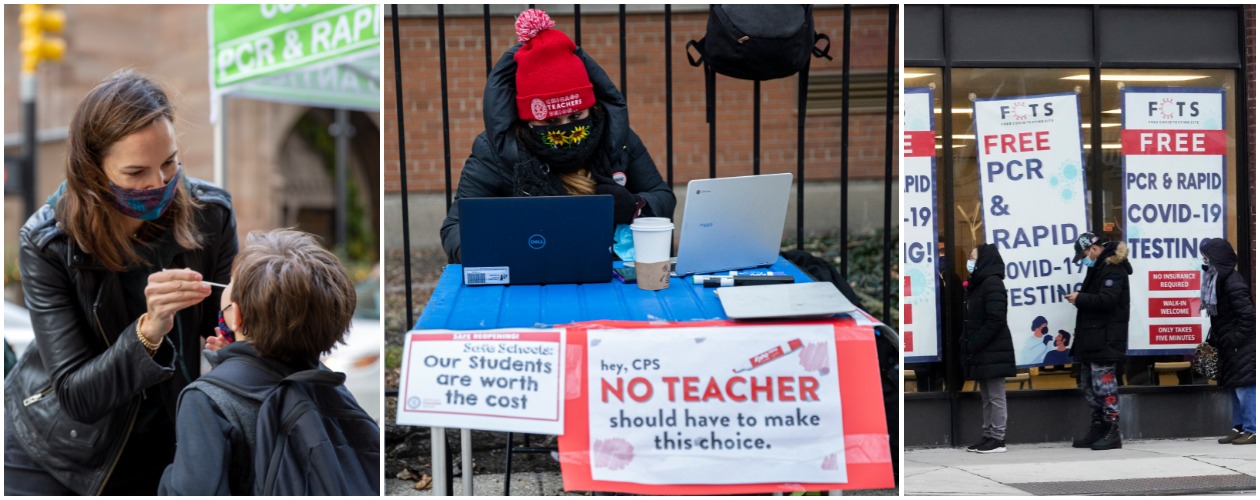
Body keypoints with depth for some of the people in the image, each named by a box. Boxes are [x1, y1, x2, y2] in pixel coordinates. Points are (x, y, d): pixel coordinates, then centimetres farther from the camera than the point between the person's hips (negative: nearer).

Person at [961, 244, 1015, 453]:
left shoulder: (992, 283, -13)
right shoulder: (979, 283, 17)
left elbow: (996, 320, -21)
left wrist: (974, 344, -19)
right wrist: (967, 343, 7)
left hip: (993, 351, -10)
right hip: (982, 351, 10)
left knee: (996, 396, -5)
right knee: (986, 397, 11)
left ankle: (998, 439, -2)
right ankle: (988, 436, 15)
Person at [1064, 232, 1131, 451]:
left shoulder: (1113, 269, -13)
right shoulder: (1099, 267, 19)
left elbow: (1106, 300, -23)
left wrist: (1080, 298, -15)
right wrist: (1079, 298, 6)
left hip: (1105, 340, -11)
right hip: (1091, 338, 11)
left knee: (1103, 385, -9)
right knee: (1089, 386, 13)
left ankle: (1113, 433, -6)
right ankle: (1097, 430, 20)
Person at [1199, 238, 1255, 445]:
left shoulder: (1233, 282, -17)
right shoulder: (1217, 279, 11)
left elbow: (1247, 314, -21)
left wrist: (1235, 339, -18)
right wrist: (1215, 338, 11)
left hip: (1242, 347, -10)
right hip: (1229, 346, 10)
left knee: (1244, 386, -9)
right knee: (1233, 388, 12)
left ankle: (1251, 430, -7)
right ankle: (1238, 428, 17)